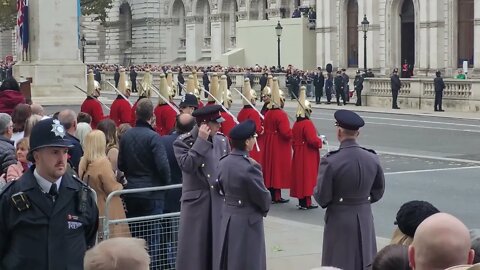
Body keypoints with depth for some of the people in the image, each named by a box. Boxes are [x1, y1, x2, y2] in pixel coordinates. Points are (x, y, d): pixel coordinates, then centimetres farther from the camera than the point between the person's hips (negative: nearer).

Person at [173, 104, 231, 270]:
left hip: (220, 201, 4)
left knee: (218, 246, 9)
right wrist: (201, 141, -22)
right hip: (196, 201, -4)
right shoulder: (183, 142, -8)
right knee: (194, 248, 1)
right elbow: (187, 165, -24)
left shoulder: (222, 140, 6)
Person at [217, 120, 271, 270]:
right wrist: (265, 207, 5)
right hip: (247, 222, -7)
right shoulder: (250, 167, -22)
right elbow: (263, 197, -13)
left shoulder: (223, 163, 0)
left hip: (228, 219, 7)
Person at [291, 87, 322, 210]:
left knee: (300, 176, 12)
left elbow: (293, 141, 15)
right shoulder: (308, 124, -18)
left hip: (298, 154, 9)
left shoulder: (296, 124, 9)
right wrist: (320, 142, -6)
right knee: (307, 177, -3)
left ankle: (301, 202, 17)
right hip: (308, 156, -9)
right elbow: (313, 140, -24)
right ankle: (306, 203, -1)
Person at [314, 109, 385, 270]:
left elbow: (322, 197, -14)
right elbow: (378, 192, 7)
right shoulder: (372, 159, -4)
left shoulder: (330, 162, -19)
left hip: (339, 220, -4)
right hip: (365, 219, 4)